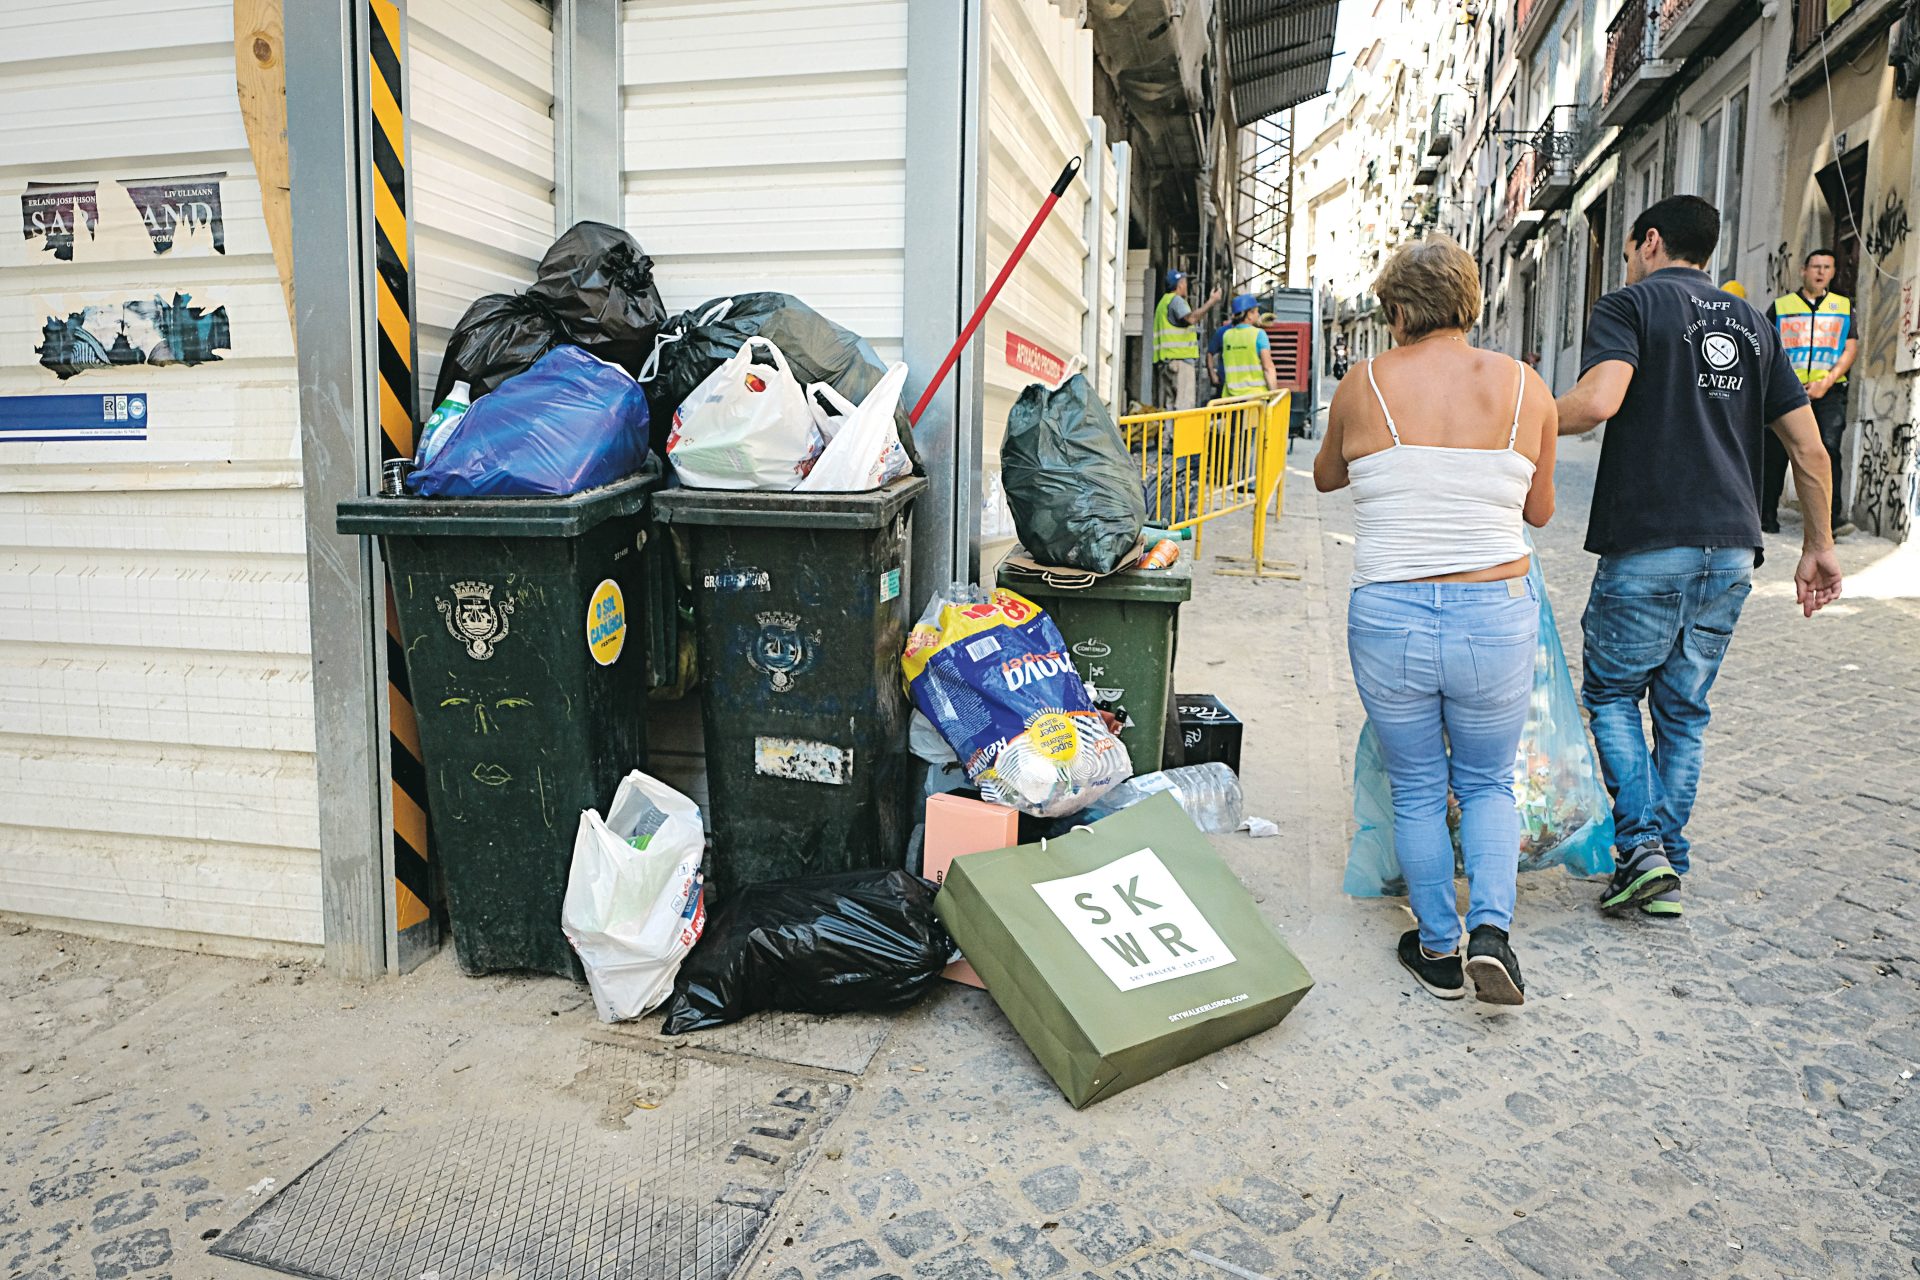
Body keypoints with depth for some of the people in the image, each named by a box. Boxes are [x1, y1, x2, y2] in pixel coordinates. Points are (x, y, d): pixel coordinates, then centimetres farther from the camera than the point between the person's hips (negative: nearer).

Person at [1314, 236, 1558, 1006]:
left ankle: (1438, 951, 27)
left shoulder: (1365, 387, -4)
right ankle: (1491, 927, 5)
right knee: (1488, 783, 22)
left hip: (1387, 618, -1)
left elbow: (1325, 477, 15)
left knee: (1416, 791, 17)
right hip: (1494, 618, 1)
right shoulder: (1525, 387, -1)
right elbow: (1540, 510, 11)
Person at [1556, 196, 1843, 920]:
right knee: (1684, 710, 14)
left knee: (1612, 693, 11)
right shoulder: (1752, 323, 19)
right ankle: (1667, 872, 16)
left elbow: (1598, 401, -20)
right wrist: (1819, 547, 22)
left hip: (1647, 548, -5)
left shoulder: (1631, 305, 1)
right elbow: (1809, 449, 15)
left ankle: (1642, 848, -1)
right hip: (1731, 550, 6)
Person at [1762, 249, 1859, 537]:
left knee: (1829, 448, -13)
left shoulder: (1843, 306, 14)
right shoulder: (1780, 306, 11)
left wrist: (1826, 382, -9)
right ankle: (1767, 515, 8)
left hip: (1828, 391, 0)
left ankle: (1831, 517, -17)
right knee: (1776, 452, 0)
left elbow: (1850, 349, 7)